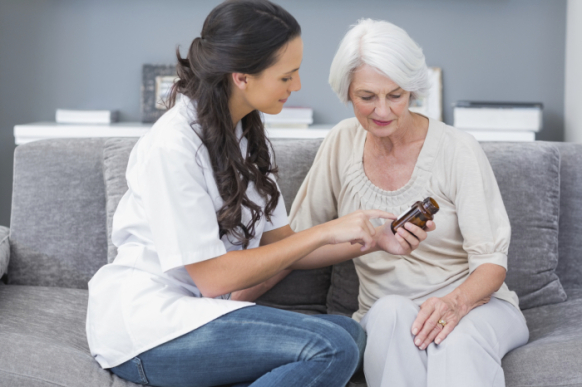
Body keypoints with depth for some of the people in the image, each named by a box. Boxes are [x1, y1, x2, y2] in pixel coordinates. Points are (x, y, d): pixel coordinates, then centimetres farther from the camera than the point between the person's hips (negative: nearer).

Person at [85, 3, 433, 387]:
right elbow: (213, 277, -18)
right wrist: (325, 232, -15)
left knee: (349, 331, -15)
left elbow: (279, 242, 10)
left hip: (201, 310, 9)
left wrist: (373, 240, -2)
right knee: (332, 349, -26)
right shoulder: (172, 145, -18)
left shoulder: (248, 135, 9)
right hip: (143, 324, -9)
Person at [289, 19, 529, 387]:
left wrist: (456, 302, -33)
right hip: (384, 319, 3)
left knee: (457, 341, -39)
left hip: (475, 304, -2)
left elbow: (492, 262, -11)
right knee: (393, 312, -35)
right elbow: (297, 237, 8)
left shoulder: (457, 149, -10)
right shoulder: (343, 143, 1)